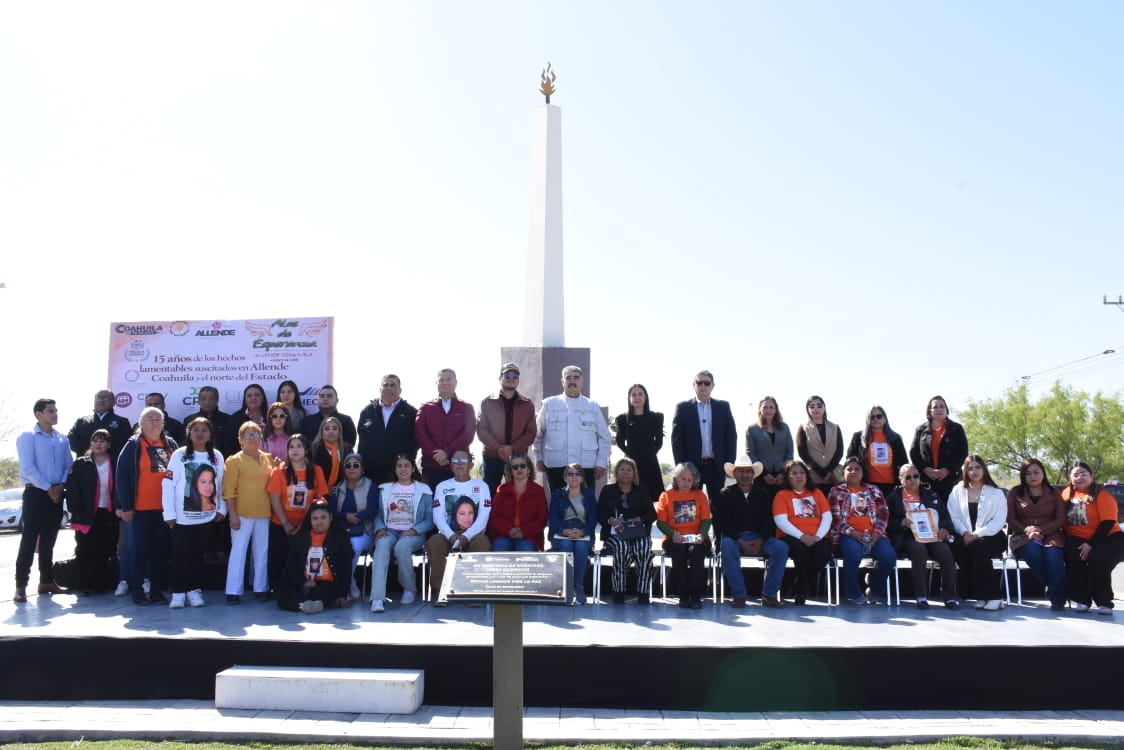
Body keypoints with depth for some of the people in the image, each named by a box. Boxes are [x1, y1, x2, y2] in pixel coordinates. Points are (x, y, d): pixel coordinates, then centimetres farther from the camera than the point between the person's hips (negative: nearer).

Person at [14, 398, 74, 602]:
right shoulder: (28, 437, -5)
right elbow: (28, 468, -13)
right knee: (29, 539, -6)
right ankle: (21, 585, -2)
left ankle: (46, 581, 19)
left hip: (56, 493, 5)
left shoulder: (62, 438, 11)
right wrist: (48, 488, -14)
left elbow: (69, 464, 10)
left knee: (48, 539, 11)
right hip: (36, 493, -5)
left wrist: (61, 486, -6)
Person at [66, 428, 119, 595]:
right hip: (87, 515, -1)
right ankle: (85, 585, 8)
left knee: (105, 551, 0)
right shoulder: (81, 464, 2)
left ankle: (100, 583, 11)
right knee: (85, 551, -2)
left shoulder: (115, 465, 5)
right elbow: (72, 489, -2)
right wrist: (76, 512, -9)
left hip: (108, 514, 1)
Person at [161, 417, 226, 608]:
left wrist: (221, 509, 5)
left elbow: (221, 484, 7)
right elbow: (168, 485, -7)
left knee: (197, 554, 10)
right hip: (182, 517, -2)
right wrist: (169, 513, -9)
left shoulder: (217, 457, 3)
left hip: (206, 517, 2)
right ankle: (178, 592, 10)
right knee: (180, 555, 2)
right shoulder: (179, 455, -5)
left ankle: (195, 590, 18)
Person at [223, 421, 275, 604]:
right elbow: (228, 491, -8)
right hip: (242, 514, -4)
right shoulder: (234, 460, -4)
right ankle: (234, 591, 4)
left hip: (263, 513, 5)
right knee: (238, 551, -1)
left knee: (262, 551, 9)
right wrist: (232, 514, -13)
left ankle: (261, 588, 18)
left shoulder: (268, 458, 10)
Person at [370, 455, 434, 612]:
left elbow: (429, 520, 2)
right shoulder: (385, 489, 18)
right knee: (382, 546, -34)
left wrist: (414, 530, -14)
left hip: (413, 533, -2)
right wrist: (379, 529, -7)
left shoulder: (423, 490, 9)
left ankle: (410, 589, -10)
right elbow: (378, 515, 14)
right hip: (389, 531, 2)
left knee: (402, 547, -36)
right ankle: (377, 598, -43)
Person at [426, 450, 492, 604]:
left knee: (482, 543, -35)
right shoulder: (442, 486, 12)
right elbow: (438, 516, 0)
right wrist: (451, 536, -19)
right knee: (434, 542, -32)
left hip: (473, 534, -1)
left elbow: (483, 516, -4)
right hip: (448, 534, 1)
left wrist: (466, 537, -19)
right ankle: (439, 590, -23)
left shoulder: (481, 486, 8)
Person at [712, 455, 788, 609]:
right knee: (727, 547, -37)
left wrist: (760, 540, -13)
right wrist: (740, 541, -18)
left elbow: (769, 521, 7)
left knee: (782, 547, -26)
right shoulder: (725, 494, 5)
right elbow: (722, 523, -5)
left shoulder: (762, 495, 14)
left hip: (759, 538, 3)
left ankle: (769, 595, -20)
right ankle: (739, 595, -28)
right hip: (734, 538, -3)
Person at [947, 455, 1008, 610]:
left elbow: (999, 521, -5)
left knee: (976, 547, -34)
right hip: (965, 537, 2)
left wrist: (977, 534, -17)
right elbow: (954, 516, 2)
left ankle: (991, 596, -26)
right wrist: (965, 533, -16)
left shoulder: (996, 493, 6)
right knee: (958, 546, -32)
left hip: (990, 537, -2)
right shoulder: (957, 491, 13)